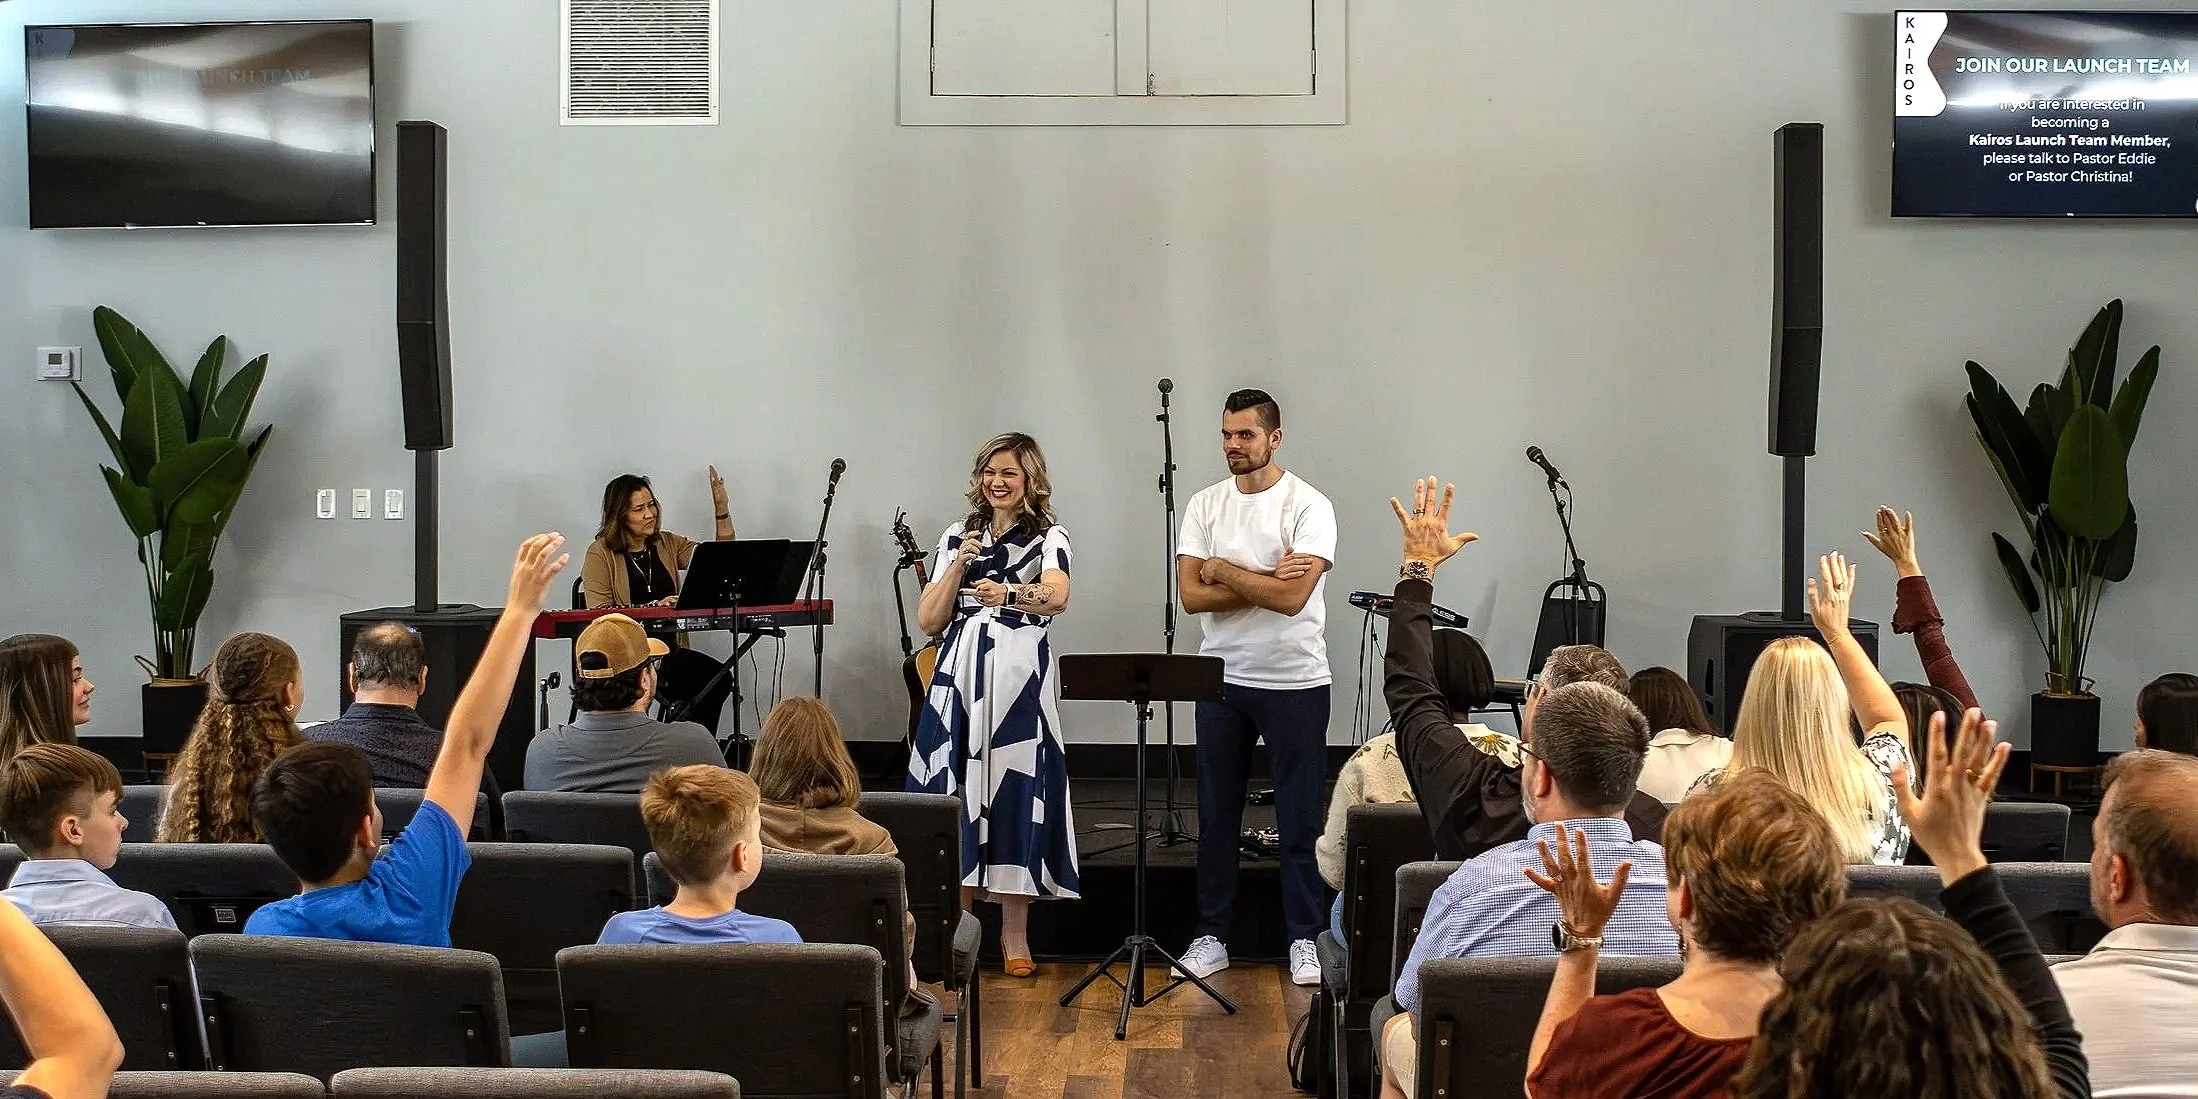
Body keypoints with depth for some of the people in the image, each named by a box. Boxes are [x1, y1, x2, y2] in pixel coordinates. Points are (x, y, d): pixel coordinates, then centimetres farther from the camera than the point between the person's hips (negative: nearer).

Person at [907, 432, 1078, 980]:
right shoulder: (958, 537, 14)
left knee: (1016, 797, -3)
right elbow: (928, 621, 7)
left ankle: (1015, 935, 7)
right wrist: (959, 566, -4)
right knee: (956, 795, 2)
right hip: (959, 678, 3)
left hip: (1019, 680, -3)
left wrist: (1008, 594, -37)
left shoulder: (1049, 538, 1)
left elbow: (1058, 597, -21)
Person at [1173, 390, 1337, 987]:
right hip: (1222, 680, 4)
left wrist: (1221, 569, -11)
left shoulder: (1309, 505, -9)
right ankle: (1211, 937, 20)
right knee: (1216, 815, 10)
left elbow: (1292, 597, -21)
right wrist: (1267, 580, -15)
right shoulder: (1206, 505, 4)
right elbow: (1191, 596, -6)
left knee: (1300, 818, 3)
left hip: (1295, 683, -4)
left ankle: (1304, 939, 14)